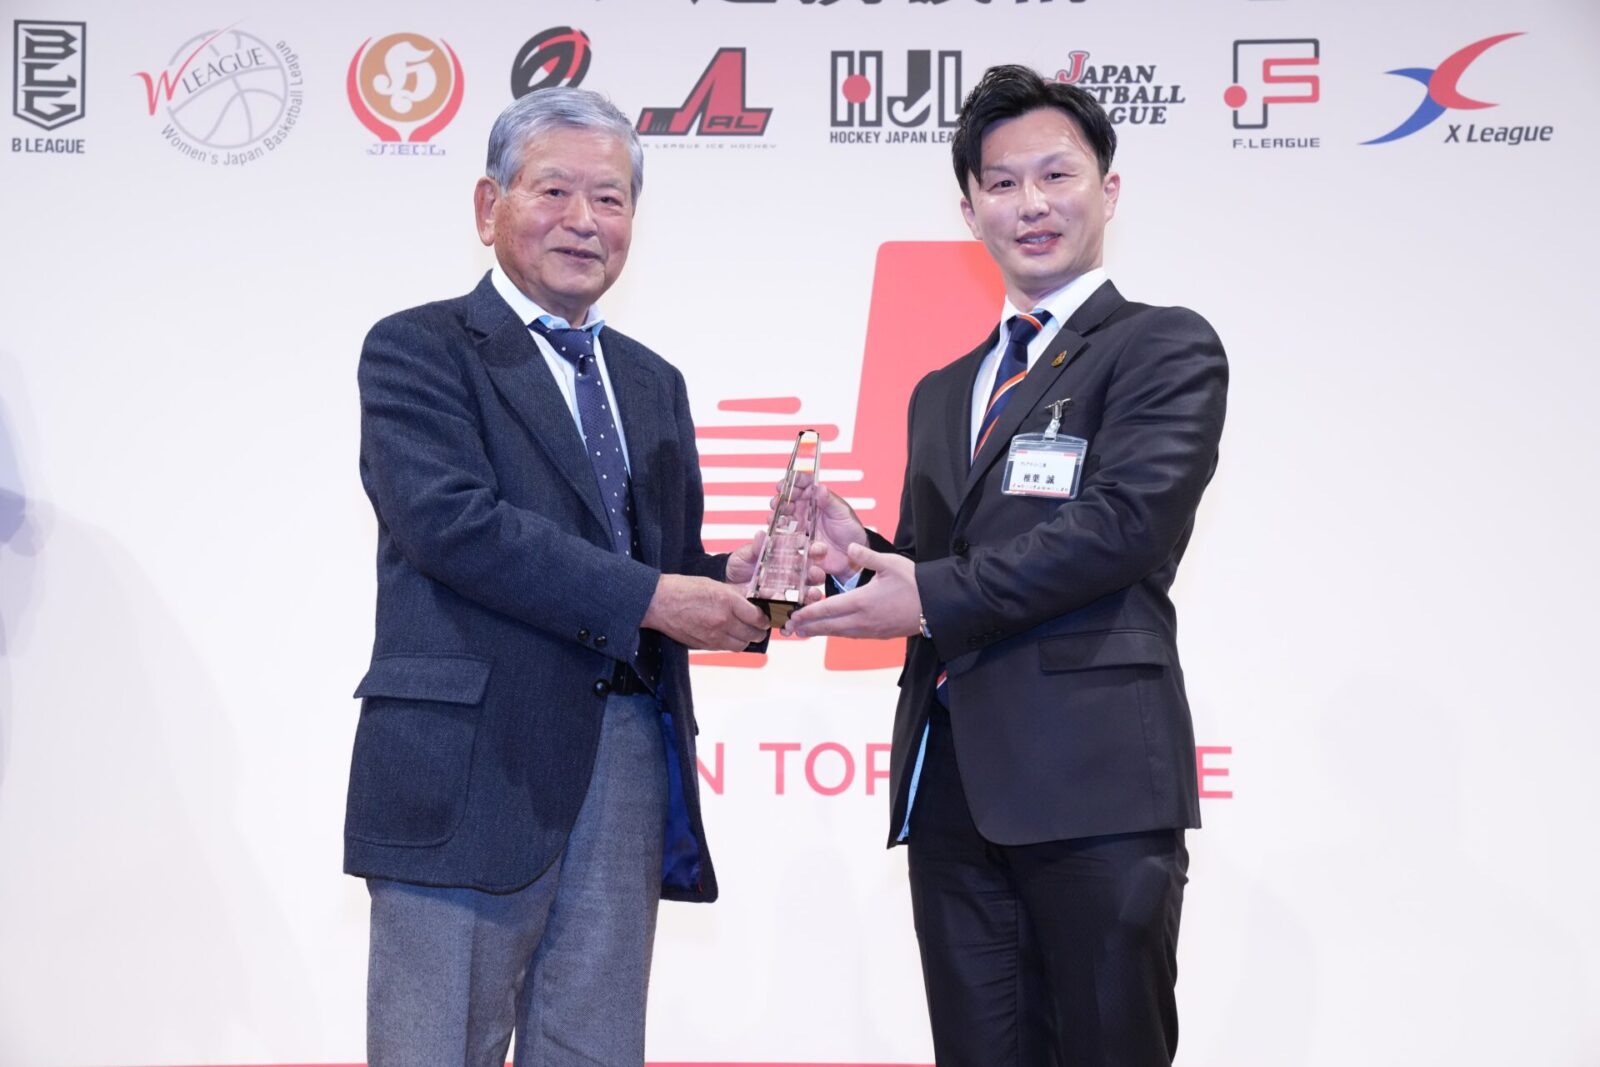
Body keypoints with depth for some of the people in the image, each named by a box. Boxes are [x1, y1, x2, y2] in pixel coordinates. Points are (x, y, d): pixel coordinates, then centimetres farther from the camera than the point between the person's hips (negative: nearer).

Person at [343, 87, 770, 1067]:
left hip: (630, 763, 6)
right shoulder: (417, 350, 0)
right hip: (475, 764, -6)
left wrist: (731, 584, -3)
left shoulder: (653, 382, 20)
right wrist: (647, 597, -17)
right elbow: (451, 520, -16)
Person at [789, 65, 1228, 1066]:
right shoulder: (943, 392, 22)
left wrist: (932, 596, -13)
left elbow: (1124, 524, -14)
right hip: (951, 787, 6)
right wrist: (862, 554, -1)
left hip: (1095, 779, -6)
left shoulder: (1166, 348, 1)